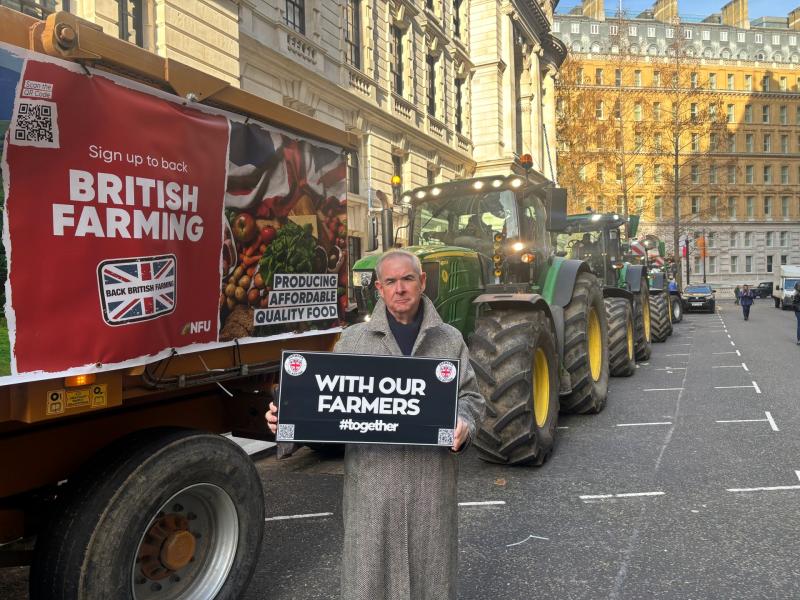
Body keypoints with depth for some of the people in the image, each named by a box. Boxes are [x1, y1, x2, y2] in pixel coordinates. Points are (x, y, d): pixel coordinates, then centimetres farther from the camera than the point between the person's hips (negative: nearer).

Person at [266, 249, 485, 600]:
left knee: (430, 572, 14)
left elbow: (469, 396, 7)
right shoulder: (353, 340, 5)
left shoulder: (450, 340, 7)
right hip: (372, 481, 0)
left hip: (431, 482, 1)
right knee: (370, 571, 10)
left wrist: (464, 424, -14)